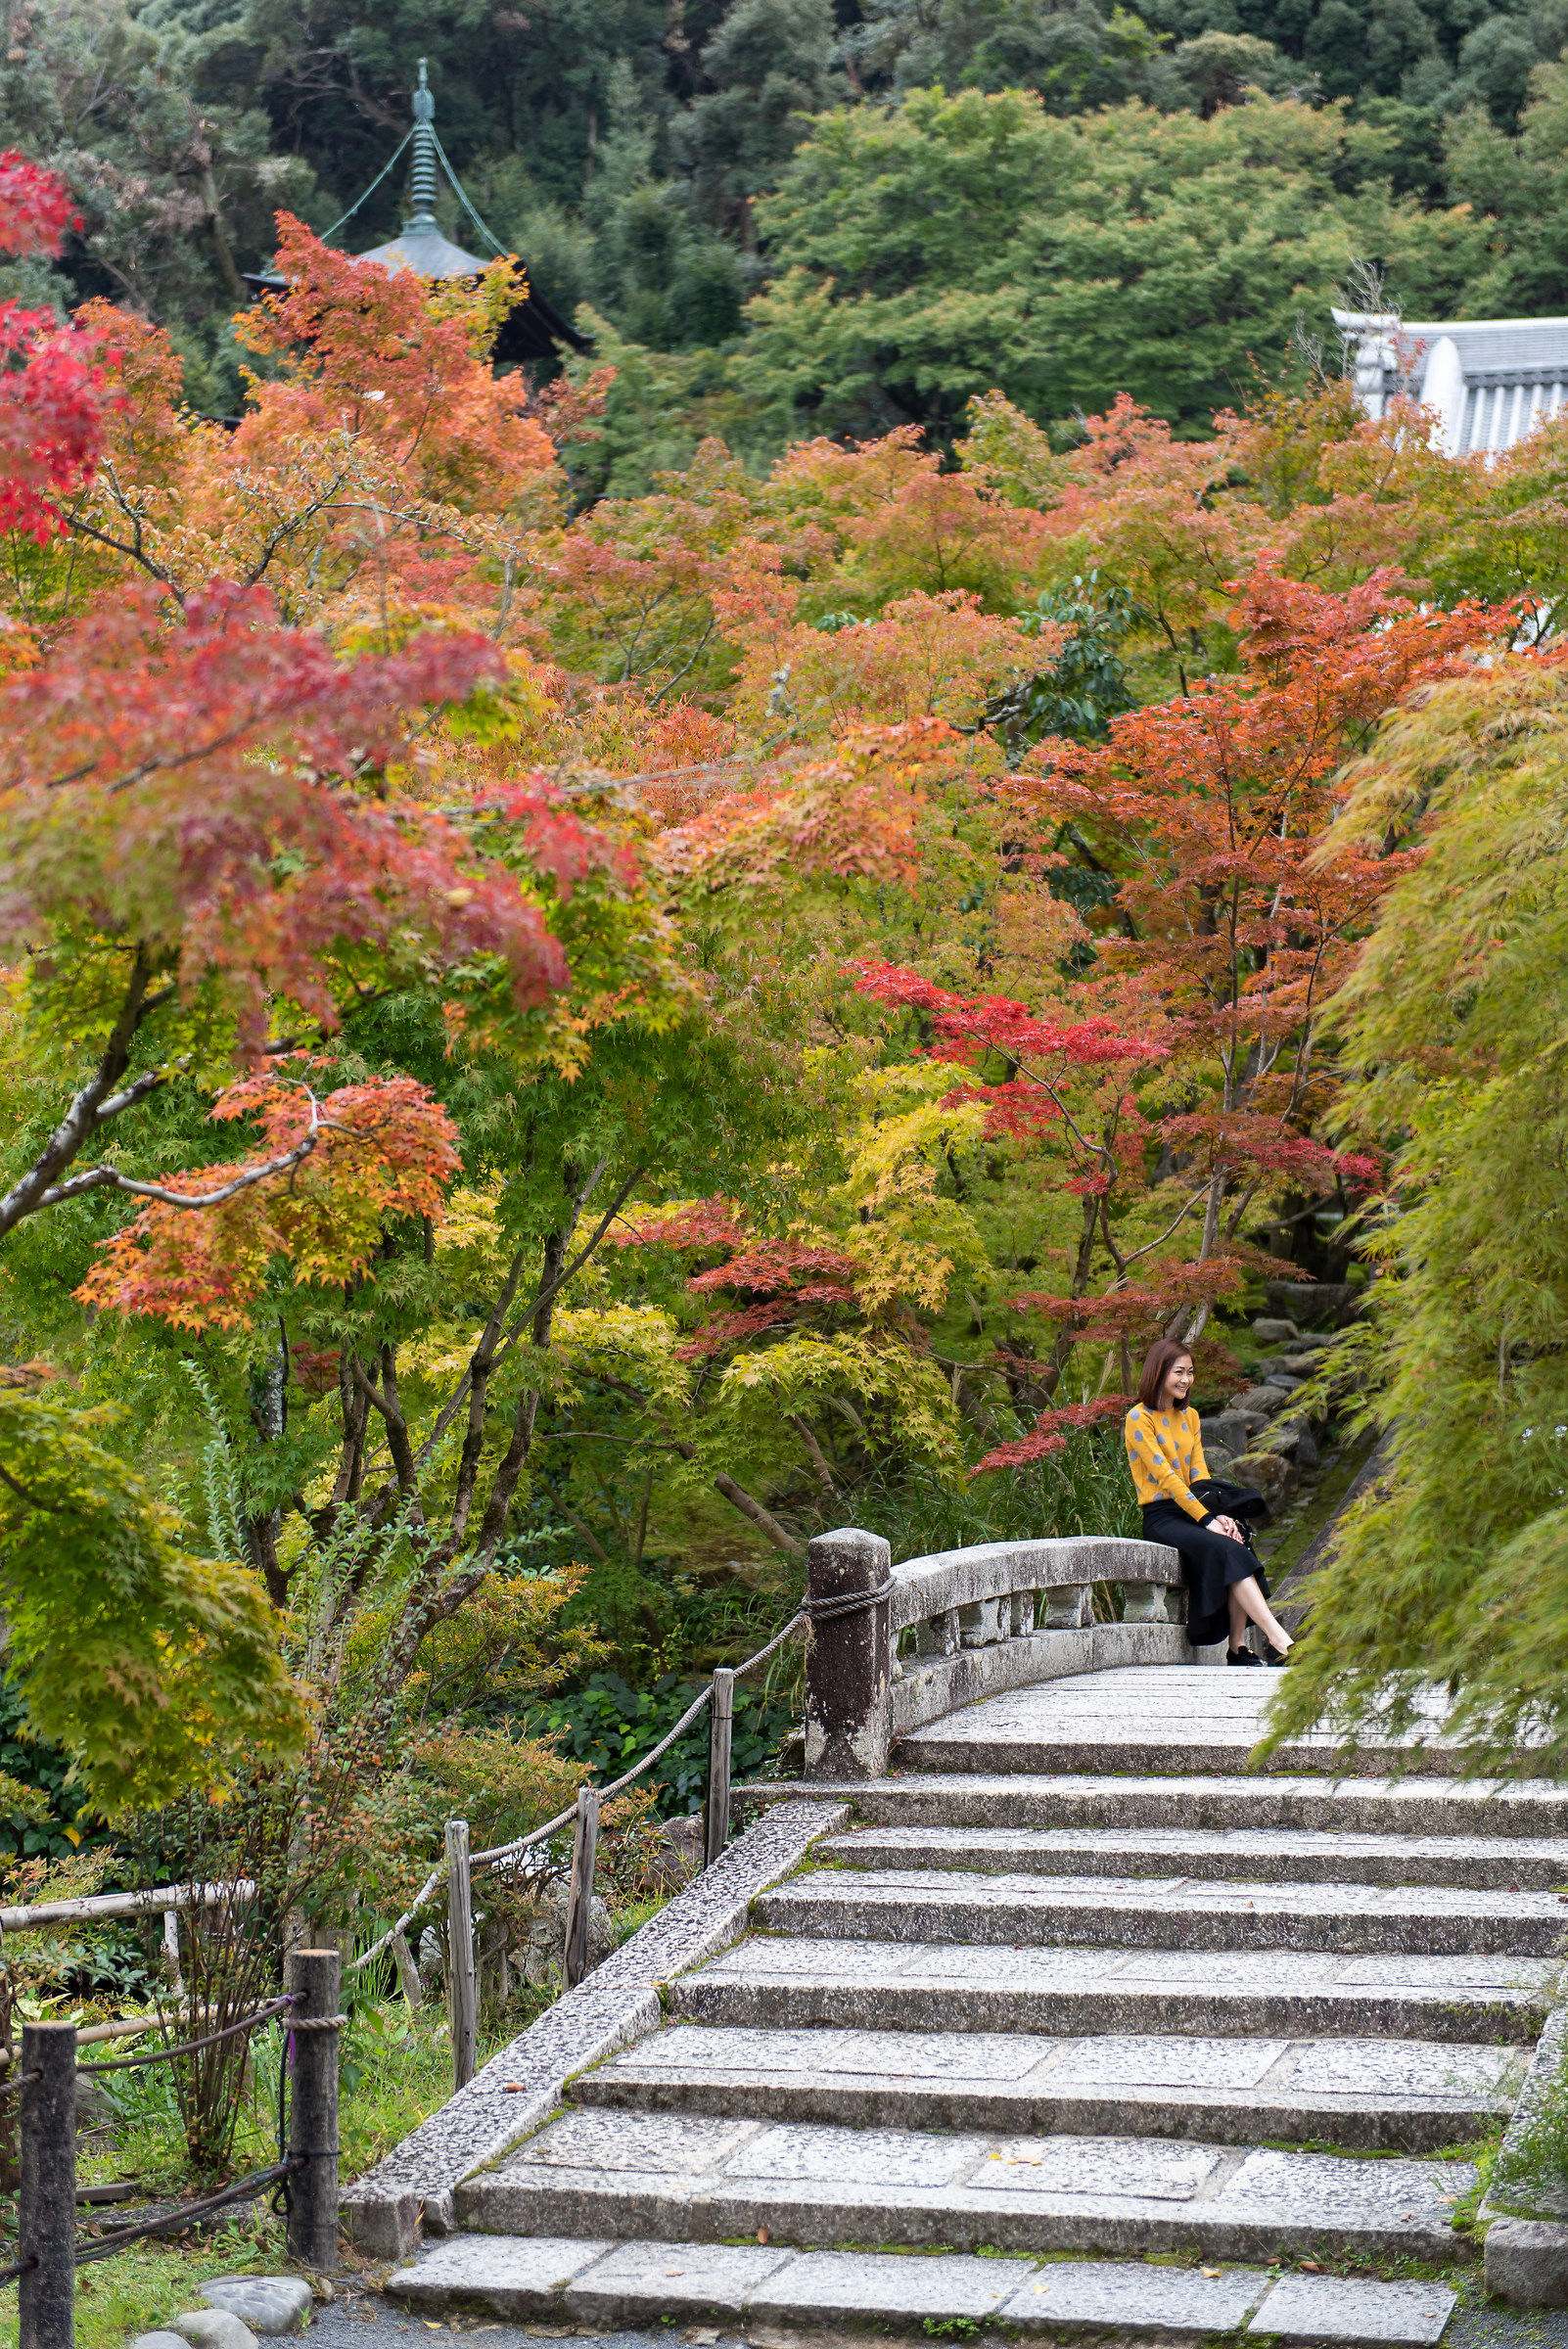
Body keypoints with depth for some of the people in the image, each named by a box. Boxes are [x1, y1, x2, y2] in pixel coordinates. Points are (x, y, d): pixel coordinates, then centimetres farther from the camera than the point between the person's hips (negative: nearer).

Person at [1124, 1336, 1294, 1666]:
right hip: (1161, 1518, -6)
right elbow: (1165, 1477, -13)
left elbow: (1199, 1474, 9)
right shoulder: (1140, 1418, -6)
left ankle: (1238, 1647, -27)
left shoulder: (1189, 1416, 18)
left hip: (1193, 1511, 6)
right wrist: (1206, 1520, -21)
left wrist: (1219, 1514, -10)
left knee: (1238, 1542, -25)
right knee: (1227, 1549, -30)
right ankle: (1279, 1640, -39)